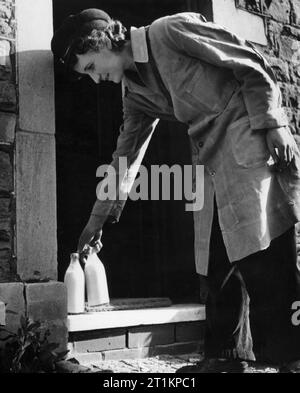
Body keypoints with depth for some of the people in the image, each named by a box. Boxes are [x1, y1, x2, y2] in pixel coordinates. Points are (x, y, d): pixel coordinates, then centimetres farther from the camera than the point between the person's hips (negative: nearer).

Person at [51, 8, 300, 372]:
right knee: (213, 259, 2)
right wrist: (98, 218, 19)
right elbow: (126, 154, 18)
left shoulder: (171, 30, -9)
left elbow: (252, 66, -9)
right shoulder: (134, 91, 13)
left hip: (251, 140, -7)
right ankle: (225, 354, 10)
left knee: (262, 250, -14)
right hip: (209, 158, 8)